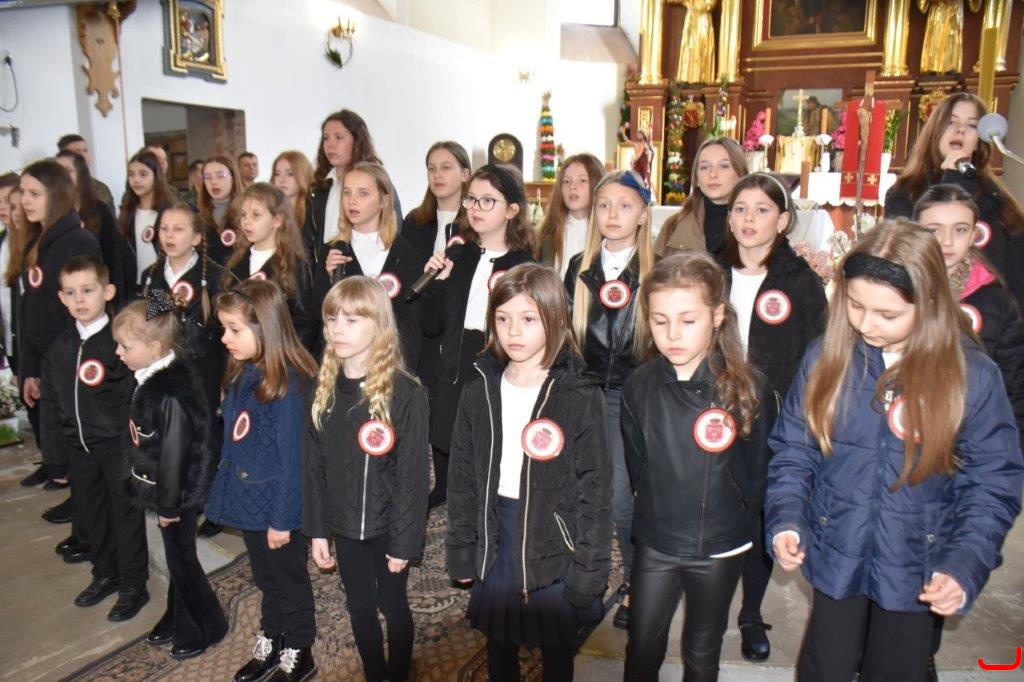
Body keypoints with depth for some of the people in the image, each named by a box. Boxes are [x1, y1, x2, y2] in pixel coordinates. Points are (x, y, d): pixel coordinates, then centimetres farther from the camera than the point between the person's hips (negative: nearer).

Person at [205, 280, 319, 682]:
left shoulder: (289, 381, -23)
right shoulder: (241, 374, 1)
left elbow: (291, 455, -21)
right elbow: (231, 441, 8)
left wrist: (282, 518, -17)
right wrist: (226, 491, 9)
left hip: (278, 504, -7)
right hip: (248, 498, 7)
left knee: (290, 581, 13)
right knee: (265, 579, 24)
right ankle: (270, 643, 43)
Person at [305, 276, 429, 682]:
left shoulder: (405, 393, -19)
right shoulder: (323, 389, -3)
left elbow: (414, 473, -15)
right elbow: (314, 465, 2)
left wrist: (405, 540, -13)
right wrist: (317, 530, 2)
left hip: (387, 526, -4)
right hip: (344, 525, 4)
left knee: (392, 604, 15)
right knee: (359, 607, 19)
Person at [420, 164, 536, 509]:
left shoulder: (525, 265, -3)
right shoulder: (459, 257, 9)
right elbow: (431, 326, 9)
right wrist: (437, 280, -3)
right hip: (450, 383, 5)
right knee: (446, 485, 12)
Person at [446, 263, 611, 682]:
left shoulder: (579, 397, -13)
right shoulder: (480, 392, -2)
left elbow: (595, 489, -11)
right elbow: (462, 478, 4)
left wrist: (589, 569, -12)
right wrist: (461, 552, 3)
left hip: (555, 548, -3)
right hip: (496, 544, 3)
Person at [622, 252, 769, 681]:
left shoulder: (742, 385, -14)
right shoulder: (640, 386, -9)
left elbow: (756, 468, -3)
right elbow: (636, 464, 3)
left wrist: (737, 518, 3)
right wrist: (658, 508, 5)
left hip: (721, 548, -1)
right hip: (655, 544, 1)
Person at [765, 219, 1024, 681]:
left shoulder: (973, 375, -13)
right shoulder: (825, 358, -10)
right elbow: (792, 451, -3)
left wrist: (965, 565, -18)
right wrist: (785, 518, -17)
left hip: (918, 571, 0)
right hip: (835, 557, 1)